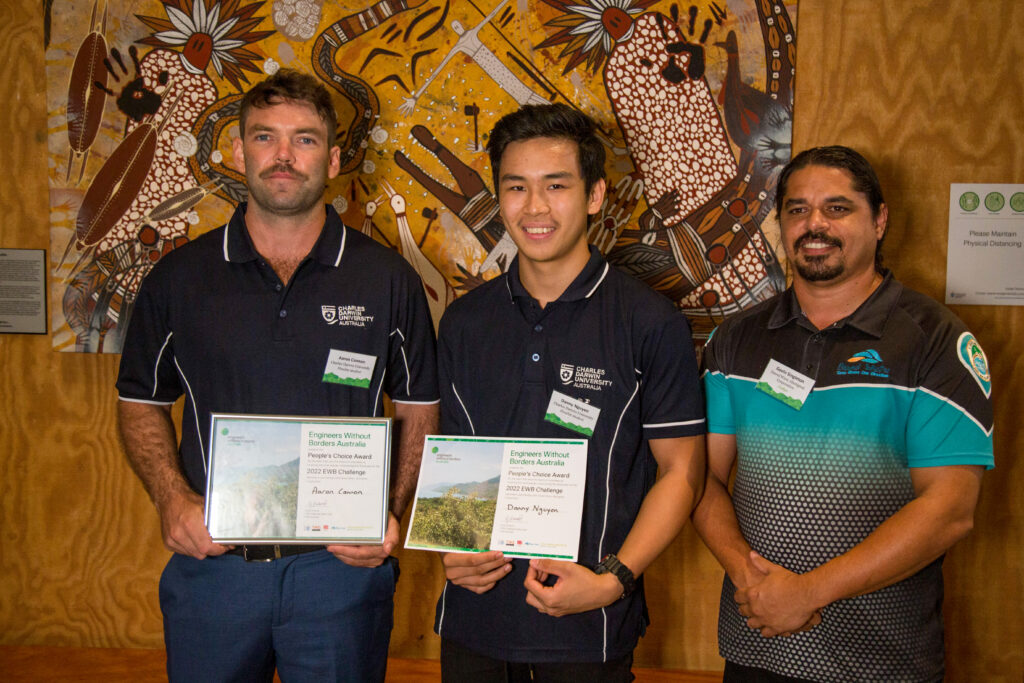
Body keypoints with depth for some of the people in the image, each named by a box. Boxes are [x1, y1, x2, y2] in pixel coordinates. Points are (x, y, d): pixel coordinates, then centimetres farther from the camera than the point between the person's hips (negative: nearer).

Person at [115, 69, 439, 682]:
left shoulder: (388, 279, 0)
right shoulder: (179, 277, 2)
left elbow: (421, 411, 5)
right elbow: (142, 402, 10)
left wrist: (390, 513, -9)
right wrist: (172, 498, -7)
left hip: (343, 564, -1)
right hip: (210, 560, 1)